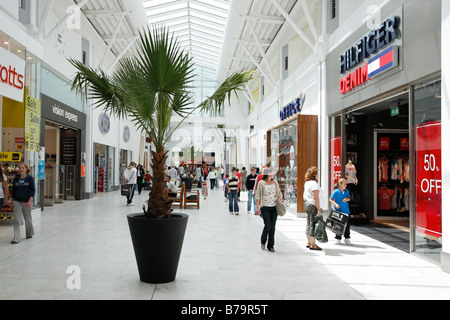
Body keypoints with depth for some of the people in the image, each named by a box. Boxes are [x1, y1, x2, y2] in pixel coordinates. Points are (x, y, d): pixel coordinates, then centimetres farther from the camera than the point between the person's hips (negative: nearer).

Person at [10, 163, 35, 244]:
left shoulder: (30, 178, -5)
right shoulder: (16, 179, 5)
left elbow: (33, 190, -8)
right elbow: (13, 190, 13)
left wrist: (30, 201, -18)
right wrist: (11, 201, 12)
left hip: (26, 202, -2)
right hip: (17, 201, 2)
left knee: (27, 218, 12)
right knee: (17, 220, -5)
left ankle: (29, 233, 33)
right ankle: (16, 238, -5)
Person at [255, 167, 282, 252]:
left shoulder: (275, 182, 10)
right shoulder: (261, 183, -2)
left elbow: (279, 192, 20)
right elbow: (258, 196, -1)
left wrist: (279, 199, -1)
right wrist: (257, 207, -7)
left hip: (274, 207, 4)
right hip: (265, 207, -4)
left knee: (272, 227, 4)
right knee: (268, 225, -10)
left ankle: (270, 246, 16)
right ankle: (263, 242, 17)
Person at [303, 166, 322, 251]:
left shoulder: (307, 183, 12)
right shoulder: (314, 184, -16)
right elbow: (315, 198, -20)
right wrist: (319, 209, -19)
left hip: (307, 204, 9)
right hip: (313, 205, -9)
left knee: (309, 224, 14)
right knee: (313, 224, -4)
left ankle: (309, 243, 23)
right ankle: (313, 244, 1)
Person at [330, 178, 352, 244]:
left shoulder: (347, 191, 5)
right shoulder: (336, 192, -9)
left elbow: (349, 198, 18)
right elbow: (331, 200, -6)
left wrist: (347, 199, -5)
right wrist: (335, 204, -22)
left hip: (346, 211, 4)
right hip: (338, 211, -4)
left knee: (347, 225, 7)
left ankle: (347, 238, 21)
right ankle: (338, 238, 15)